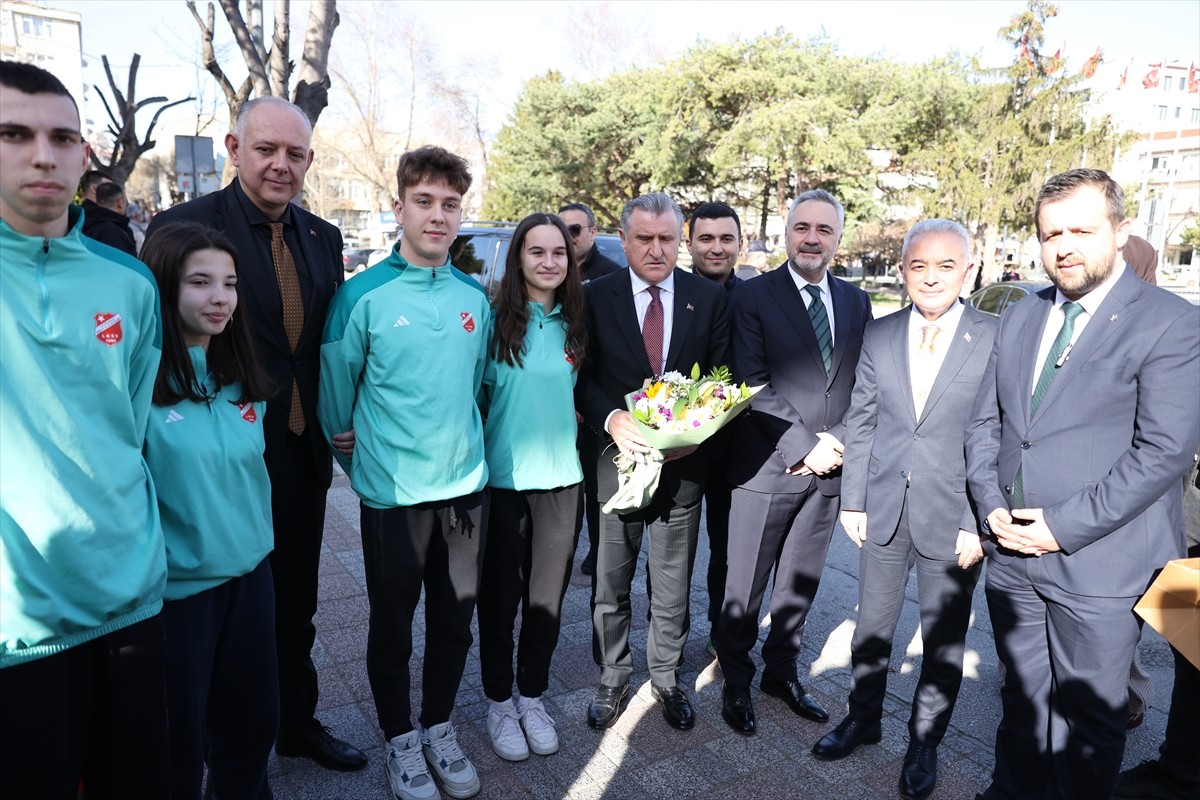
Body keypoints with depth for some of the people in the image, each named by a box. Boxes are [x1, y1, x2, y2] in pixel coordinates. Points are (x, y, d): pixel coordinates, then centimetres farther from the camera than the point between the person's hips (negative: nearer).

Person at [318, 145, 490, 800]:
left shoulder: (474, 298, 3)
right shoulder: (363, 295, -9)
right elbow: (335, 396, 0)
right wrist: (364, 463, 9)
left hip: (466, 484, 4)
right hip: (392, 493, -3)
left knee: (455, 618, 15)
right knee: (392, 622, 12)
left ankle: (439, 727, 37)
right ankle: (399, 739, 34)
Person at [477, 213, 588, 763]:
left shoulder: (575, 325, 3)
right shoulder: (495, 321, -8)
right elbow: (475, 393, -5)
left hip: (562, 478, 3)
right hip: (501, 479, -3)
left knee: (547, 595, 14)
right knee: (500, 595, 11)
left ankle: (533, 697, 34)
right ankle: (499, 703, 32)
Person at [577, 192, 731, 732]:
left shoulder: (710, 298, 1)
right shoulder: (596, 297, -2)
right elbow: (582, 377, -3)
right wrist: (612, 419, -21)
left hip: (682, 461, 1)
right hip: (618, 456, 0)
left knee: (673, 586, 15)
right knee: (610, 584, 13)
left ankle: (666, 677, 36)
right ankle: (612, 677, 34)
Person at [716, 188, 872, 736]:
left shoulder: (856, 301, 9)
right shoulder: (753, 296, -5)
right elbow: (754, 387, -13)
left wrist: (837, 442, -8)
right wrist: (805, 445, -16)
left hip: (828, 466, 4)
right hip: (766, 466, -4)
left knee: (802, 582, 17)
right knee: (745, 588, 8)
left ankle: (781, 671, 37)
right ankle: (736, 683, 28)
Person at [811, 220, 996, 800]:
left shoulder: (998, 340, -9)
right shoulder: (878, 336, 2)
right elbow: (860, 424, 5)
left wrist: (978, 524, -12)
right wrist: (853, 500, 3)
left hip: (952, 516, -3)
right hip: (884, 511, 3)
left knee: (943, 639, 13)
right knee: (872, 625, 17)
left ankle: (924, 742, 35)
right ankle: (863, 718, 39)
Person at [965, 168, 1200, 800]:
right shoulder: (1021, 317, 9)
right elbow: (985, 422, 10)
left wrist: (1063, 525, -17)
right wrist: (992, 507, -4)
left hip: (1099, 564, -5)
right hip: (1012, 552, 5)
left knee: (1089, 716, 11)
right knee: (1021, 698, 21)